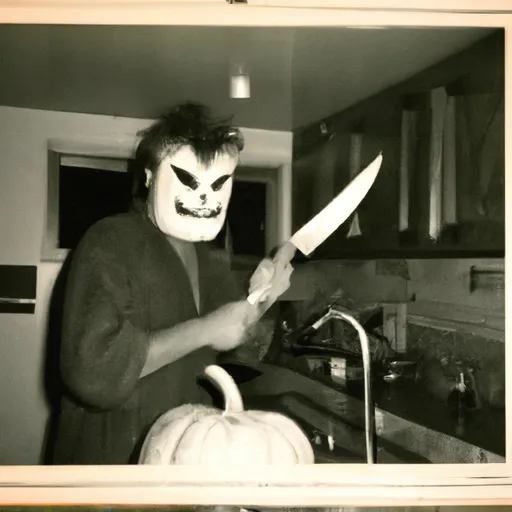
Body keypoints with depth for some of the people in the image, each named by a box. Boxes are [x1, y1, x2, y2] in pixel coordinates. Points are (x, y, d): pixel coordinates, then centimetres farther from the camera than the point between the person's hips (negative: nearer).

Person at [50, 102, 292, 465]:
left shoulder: (213, 262, 4)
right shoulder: (109, 243, -19)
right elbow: (92, 370, -30)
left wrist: (261, 300, -6)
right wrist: (203, 329, -26)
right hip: (111, 462, -7)